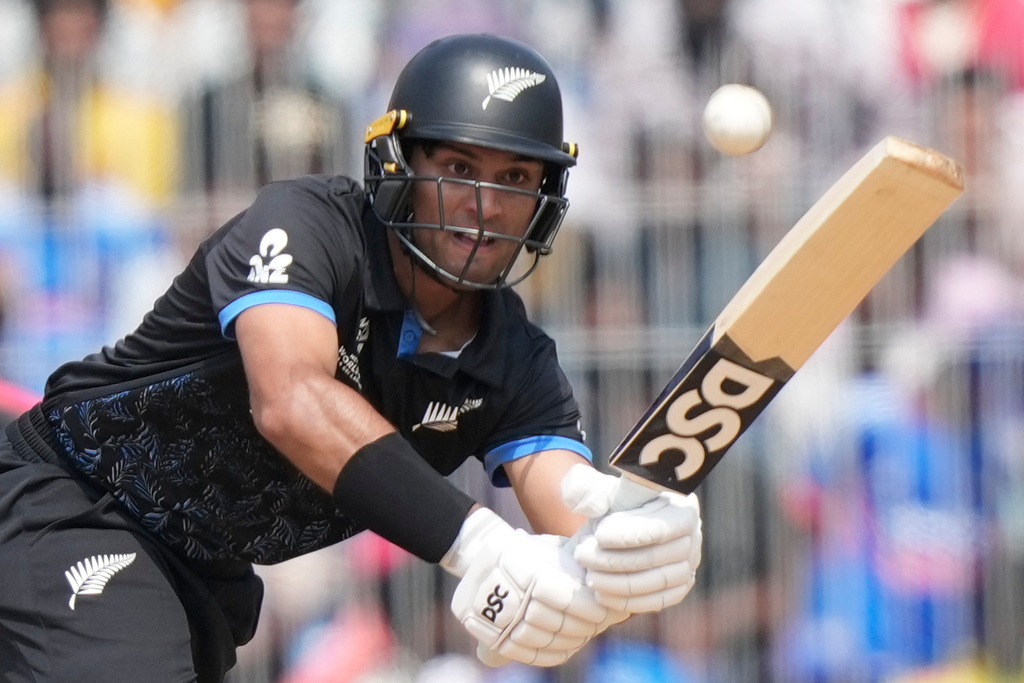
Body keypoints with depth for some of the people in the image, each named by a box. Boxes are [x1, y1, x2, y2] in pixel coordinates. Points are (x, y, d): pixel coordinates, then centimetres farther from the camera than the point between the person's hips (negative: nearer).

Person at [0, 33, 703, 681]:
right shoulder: (306, 224, -22)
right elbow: (291, 402, -41)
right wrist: (477, 541, -52)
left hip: (210, 584, 7)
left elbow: (573, 514, -21)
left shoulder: (519, 367, -6)